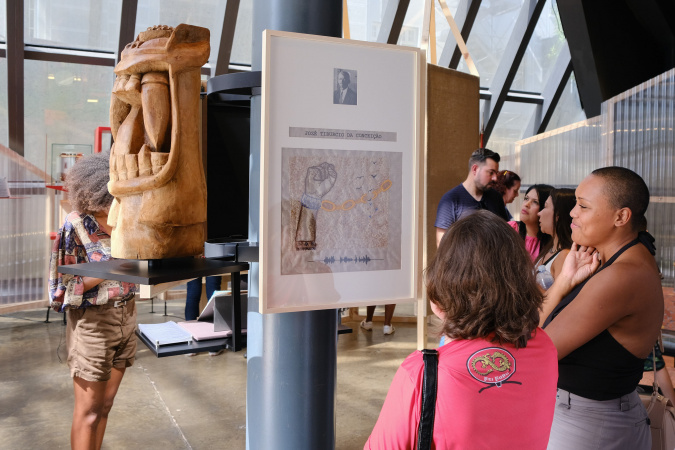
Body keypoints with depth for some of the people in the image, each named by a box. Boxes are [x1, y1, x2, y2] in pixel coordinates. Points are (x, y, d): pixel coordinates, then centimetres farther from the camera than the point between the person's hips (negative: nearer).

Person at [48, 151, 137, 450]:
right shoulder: (75, 227, -14)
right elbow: (63, 287, -14)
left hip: (125, 319, 5)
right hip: (92, 323, -5)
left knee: (105, 405, 17)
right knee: (88, 411, 5)